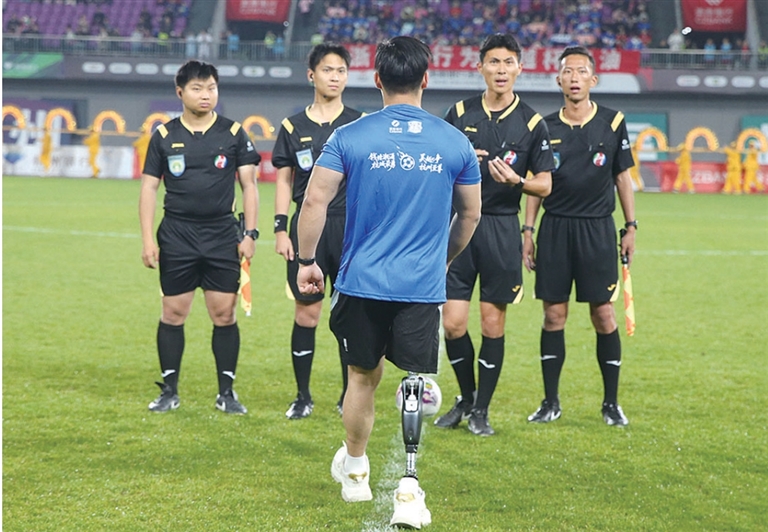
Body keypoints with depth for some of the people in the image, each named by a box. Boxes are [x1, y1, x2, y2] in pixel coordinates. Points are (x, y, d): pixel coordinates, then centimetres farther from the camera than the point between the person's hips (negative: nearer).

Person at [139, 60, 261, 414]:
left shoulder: (233, 133, 4)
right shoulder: (164, 136, 4)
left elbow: (248, 185, 6)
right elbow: (149, 187, 6)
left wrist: (250, 233, -2)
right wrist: (148, 240, -1)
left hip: (222, 234, 0)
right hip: (176, 235, 0)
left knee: (224, 312, -1)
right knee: (173, 312, 3)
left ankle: (227, 393, 8)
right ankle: (169, 391, 13)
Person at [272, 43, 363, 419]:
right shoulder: (293, 127, 7)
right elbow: (284, 180, 10)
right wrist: (280, 229, 2)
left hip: (351, 225, 0)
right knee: (306, 312, 0)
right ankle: (303, 397, 10)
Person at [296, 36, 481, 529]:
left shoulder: (349, 137, -4)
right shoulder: (455, 142, 1)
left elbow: (315, 200, -8)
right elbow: (471, 214, 12)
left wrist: (307, 260, 5)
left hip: (362, 281, 1)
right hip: (423, 286, -1)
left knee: (364, 375, 17)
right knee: (414, 385, 0)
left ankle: (355, 469, 35)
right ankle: (409, 486, -12)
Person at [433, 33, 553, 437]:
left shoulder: (531, 123, 1)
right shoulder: (460, 114, 5)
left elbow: (545, 184, 3)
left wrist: (516, 180, -16)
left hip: (501, 229, -1)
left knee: (493, 324, 2)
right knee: (453, 323, -2)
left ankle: (481, 410, 14)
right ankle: (466, 398, 20)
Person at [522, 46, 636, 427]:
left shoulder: (612, 123, 1)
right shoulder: (546, 128, 4)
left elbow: (623, 177, 8)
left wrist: (631, 227, 6)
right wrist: (528, 231, 5)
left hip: (597, 228, -1)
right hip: (554, 228, 1)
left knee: (604, 316, -1)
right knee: (553, 315, 2)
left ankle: (611, 402, 11)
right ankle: (550, 402, 12)